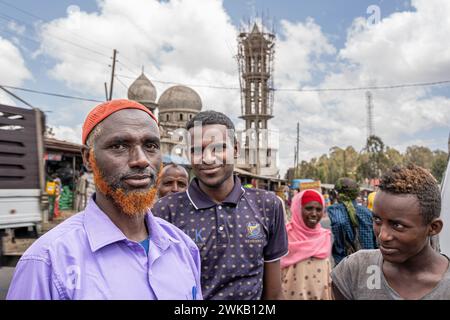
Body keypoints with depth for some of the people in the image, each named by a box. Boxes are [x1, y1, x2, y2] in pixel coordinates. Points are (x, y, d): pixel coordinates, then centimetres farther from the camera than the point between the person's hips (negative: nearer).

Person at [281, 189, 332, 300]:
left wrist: (329, 297, 9)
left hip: (321, 295, 4)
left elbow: (328, 274, 10)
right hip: (293, 295, -4)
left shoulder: (325, 236, 1)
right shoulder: (285, 235, -13)